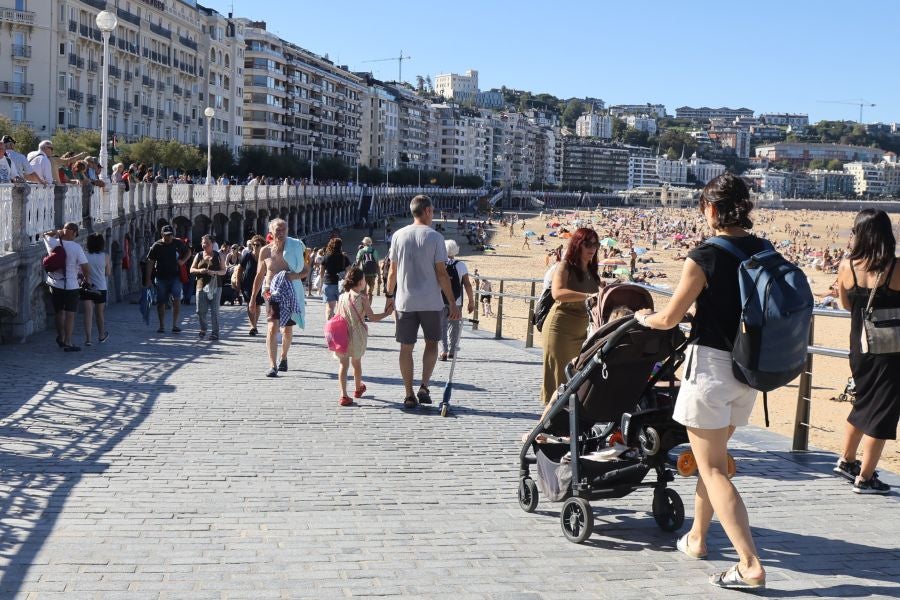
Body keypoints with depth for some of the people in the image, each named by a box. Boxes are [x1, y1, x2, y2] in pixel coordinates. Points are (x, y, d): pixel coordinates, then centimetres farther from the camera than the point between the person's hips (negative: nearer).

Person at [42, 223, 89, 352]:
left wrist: (59, 232, 9)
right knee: (70, 314, 0)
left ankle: (61, 339, 32)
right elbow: (86, 268, -15)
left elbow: (46, 234, 22)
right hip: (71, 285, -5)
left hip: (55, 284, 5)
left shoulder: (53, 244, -3)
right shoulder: (76, 247, -14)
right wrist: (86, 278, 5)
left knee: (59, 312, 19)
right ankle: (67, 343, -2)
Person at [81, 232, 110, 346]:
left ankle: (88, 338, -14)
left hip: (87, 288, -1)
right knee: (100, 313, 16)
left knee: (88, 313, -3)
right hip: (101, 288, 1)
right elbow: (108, 273, 4)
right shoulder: (105, 256, -4)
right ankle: (101, 336, 33)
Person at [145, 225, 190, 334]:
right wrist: (148, 279, -6)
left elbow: (188, 252, 21)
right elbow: (150, 262, -1)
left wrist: (183, 261, 1)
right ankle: (162, 326, 16)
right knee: (161, 302, 6)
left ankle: (175, 325, -8)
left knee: (176, 300, -13)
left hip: (175, 276, 0)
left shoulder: (177, 243, 4)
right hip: (161, 277, 0)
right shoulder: (157, 246, -1)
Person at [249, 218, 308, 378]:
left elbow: (306, 270, 4)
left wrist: (296, 276, -18)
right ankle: (272, 366, -18)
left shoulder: (295, 248, -3)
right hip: (272, 292, -1)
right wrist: (253, 298, 9)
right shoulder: (265, 251, -1)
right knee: (272, 327, -17)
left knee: (287, 330, 13)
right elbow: (259, 276, 9)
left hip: (291, 293, 1)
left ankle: (284, 357, 40)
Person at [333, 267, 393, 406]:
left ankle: (343, 395, -8)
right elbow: (371, 317, -12)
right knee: (356, 362, 17)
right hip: (357, 336, -2)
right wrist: (386, 313, 0)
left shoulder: (342, 297, 2)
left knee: (343, 364, 3)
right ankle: (358, 388, 38)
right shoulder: (362, 298, -9)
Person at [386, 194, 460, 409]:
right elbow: (441, 273, -9)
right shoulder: (434, 237, -7)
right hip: (431, 302, -2)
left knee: (406, 347, 7)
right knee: (431, 343, 15)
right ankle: (424, 387, 3)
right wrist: (453, 303, -4)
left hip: (405, 301, 2)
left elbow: (393, 271, 6)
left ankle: (409, 395, 8)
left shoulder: (399, 235, 2)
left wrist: (390, 295, 19)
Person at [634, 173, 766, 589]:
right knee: (713, 455, 22)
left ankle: (750, 566, -10)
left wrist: (644, 317, 13)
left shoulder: (705, 256, -15)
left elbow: (669, 319, -9)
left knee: (711, 466, -2)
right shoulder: (765, 252, 4)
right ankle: (696, 537, 35)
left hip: (711, 363, -7)